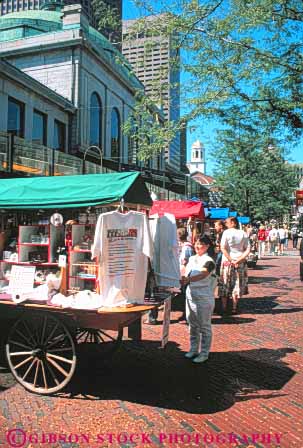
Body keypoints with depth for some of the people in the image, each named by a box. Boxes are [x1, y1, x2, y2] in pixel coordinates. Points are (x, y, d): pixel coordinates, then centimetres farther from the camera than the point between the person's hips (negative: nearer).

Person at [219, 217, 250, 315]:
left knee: (225, 285, 9)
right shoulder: (243, 234, 2)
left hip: (227, 261, -3)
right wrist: (239, 260, -10)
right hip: (241, 262, 3)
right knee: (237, 285, 11)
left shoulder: (226, 232, -8)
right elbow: (248, 250, -4)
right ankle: (234, 308, 13)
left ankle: (224, 308, 13)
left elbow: (223, 248, -16)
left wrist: (231, 260, -13)